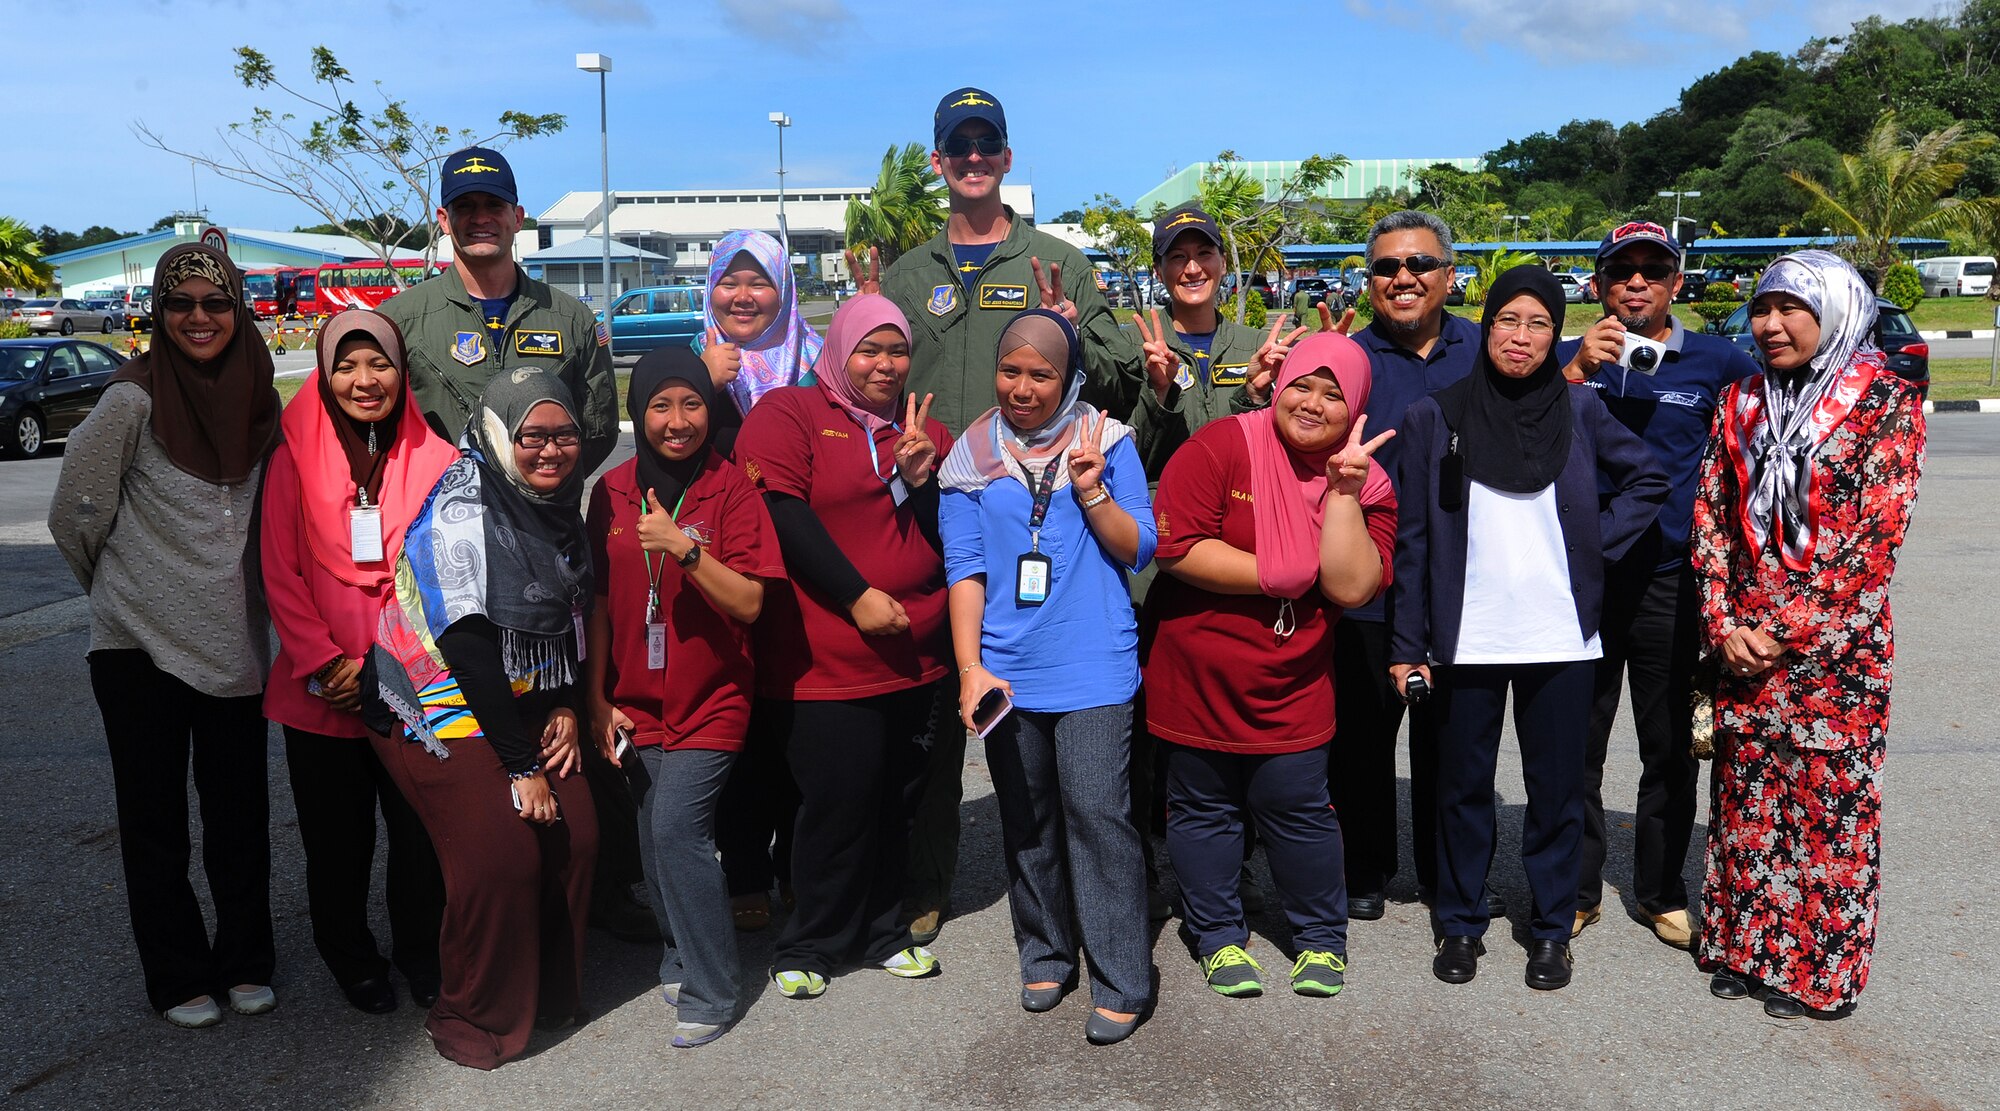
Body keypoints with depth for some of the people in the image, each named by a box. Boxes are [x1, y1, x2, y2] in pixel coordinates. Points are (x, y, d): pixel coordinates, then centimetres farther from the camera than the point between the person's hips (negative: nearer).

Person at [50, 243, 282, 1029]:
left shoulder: (257, 400, 3)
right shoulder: (135, 399, -11)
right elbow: (75, 514, -5)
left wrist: (245, 592, 12)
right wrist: (126, 588, 6)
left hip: (233, 642, 4)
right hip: (140, 644, -3)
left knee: (239, 812, 10)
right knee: (155, 820, 8)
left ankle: (245, 963, 26)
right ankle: (179, 978, 22)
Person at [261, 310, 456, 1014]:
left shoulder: (435, 458, -2)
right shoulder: (296, 459, -1)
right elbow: (281, 575, -2)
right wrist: (327, 664, -10)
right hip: (322, 690, 0)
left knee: (421, 830, 7)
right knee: (338, 838, 12)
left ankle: (421, 952, 30)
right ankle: (349, 957, 35)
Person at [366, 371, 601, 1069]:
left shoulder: (563, 508, 3)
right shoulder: (460, 516, -20)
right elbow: (470, 650, -22)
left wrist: (565, 707, -1)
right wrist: (520, 766, -20)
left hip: (524, 707, 7)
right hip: (443, 717, -7)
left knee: (576, 836, -1)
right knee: (502, 855, -15)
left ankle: (552, 994, 20)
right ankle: (475, 1022, 8)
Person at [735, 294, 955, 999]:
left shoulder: (927, 433, 14)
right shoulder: (788, 414, 0)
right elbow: (782, 514, -13)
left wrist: (920, 478, -9)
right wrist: (857, 597, -16)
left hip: (914, 656, 5)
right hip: (825, 661, -5)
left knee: (895, 801, 14)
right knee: (839, 802, -2)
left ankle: (881, 931, 31)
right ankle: (810, 945, 17)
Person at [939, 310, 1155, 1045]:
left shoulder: (1106, 441, 2)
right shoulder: (972, 457, 6)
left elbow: (1139, 550, 0)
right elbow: (964, 568, 3)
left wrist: (1091, 490, -15)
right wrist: (969, 666, -5)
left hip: (1093, 667, -2)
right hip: (1004, 671, 3)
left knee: (1097, 811, -6)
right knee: (1027, 820, 12)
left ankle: (1121, 983, 5)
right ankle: (1045, 957, 29)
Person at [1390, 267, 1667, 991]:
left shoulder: (1580, 411, 2)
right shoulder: (1437, 416, -1)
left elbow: (1648, 480, 16)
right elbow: (1413, 539, 0)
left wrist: (1599, 542, 0)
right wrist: (1407, 645, -2)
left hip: (1559, 640, 1)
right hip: (1465, 641, -1)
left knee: (1556, 789, 9)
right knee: (1464, 788, 10)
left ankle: (1551, 929, 25)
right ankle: (1461, 924, 25)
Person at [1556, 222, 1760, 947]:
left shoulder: (1718, 363, 4)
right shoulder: (1568, 359, 5)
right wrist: (1577, 369, -19)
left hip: (1672, 583, 0)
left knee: (1671, 750, 11)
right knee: (1575, 746, 8)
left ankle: (1661, 892, 28)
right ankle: (1576, 890, 23)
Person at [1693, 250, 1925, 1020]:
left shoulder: (1887, 406, -5)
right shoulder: (1741, 402, 8)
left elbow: (1872, 539, -11)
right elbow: (1711, 517, 7)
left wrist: (1787, 632, -13)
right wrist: (1724, 625, -4)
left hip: (1836, 647, -4)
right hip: (1744, 646, 4)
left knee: (1830, 805, 3)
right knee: (1746, 798, 11)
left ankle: (1821, 969, 18)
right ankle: (1745, 948, 25)